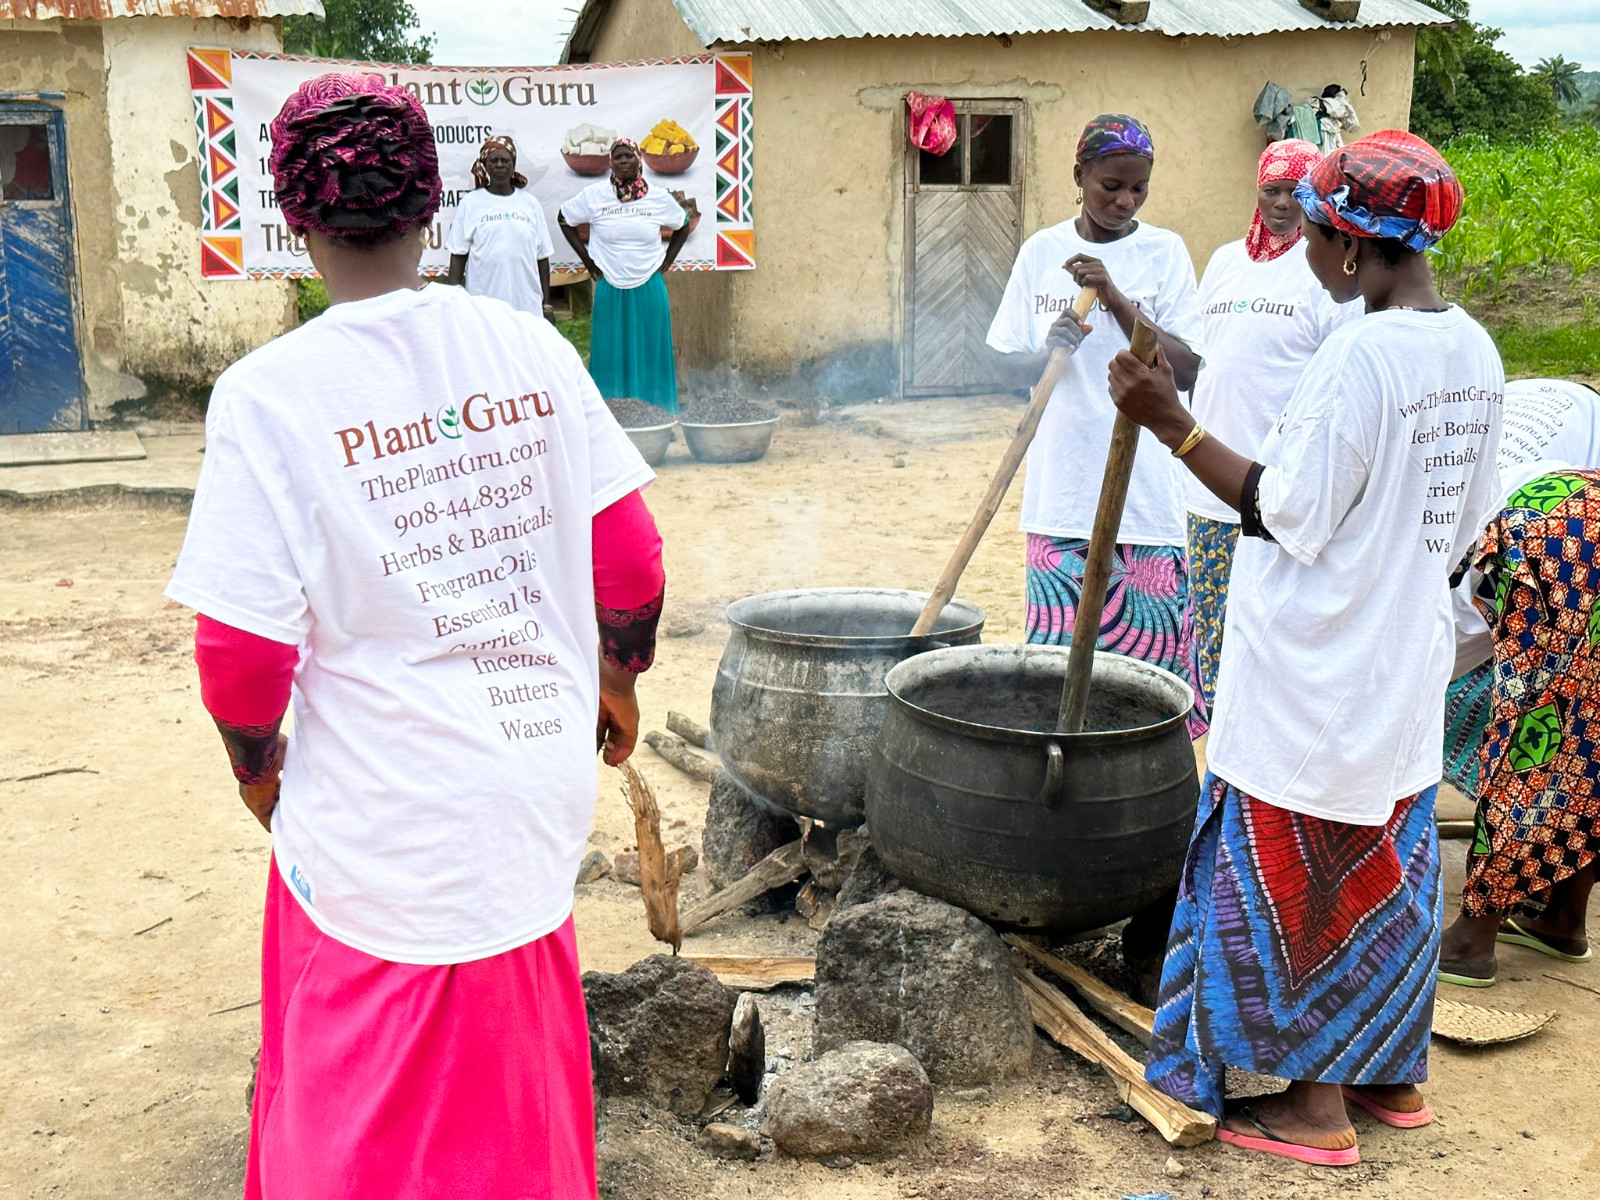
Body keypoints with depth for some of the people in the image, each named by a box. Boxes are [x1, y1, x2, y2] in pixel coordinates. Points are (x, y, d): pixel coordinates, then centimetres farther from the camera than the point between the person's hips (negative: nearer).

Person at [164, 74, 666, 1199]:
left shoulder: (270, 394, -15)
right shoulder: (531, 349, -4)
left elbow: (243, 651, -14)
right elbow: (631, 557, 1)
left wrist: (258, 767, 6)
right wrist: (618, 679, 19)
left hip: (386, 827, -4)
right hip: (541, 789, 4)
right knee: (519, 1098, 26)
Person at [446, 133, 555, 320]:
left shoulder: (529, 204, 7)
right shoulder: (470, 203, 2)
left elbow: (542, 257, 9)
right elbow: (458, 255, 3)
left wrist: (546, 304, 7)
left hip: (527, 306, 2)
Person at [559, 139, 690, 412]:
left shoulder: (659, 197, 0)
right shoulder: (594, 195, -3)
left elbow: (683, 226, 17)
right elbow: (564, 220, 9)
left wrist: (667, 260, 7)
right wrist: (586, 259, 3)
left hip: (649, 289, 1)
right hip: (610, 289, -1)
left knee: (650, 354, 4)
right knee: (610, 354, 2)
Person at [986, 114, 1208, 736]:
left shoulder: (1164, 252, 3)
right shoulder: (1041, 251, 8)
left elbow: (1187, 370, -5)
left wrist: (1118, 300, -15)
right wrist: (1048, 350, -10)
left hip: (1145, 494, -1)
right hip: (1061, 490, 2)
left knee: (1151, 648, -2)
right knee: (1058, 650, 1)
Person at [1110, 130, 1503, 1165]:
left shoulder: (1360, 357, -22)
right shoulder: (1475, 352, 5)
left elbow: (1289, 515, -22)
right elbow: (1465, 518, 13)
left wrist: (1171, 423, -21)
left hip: (1317, 672, -9)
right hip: (1408, 662, 9)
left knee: (1300, 867, 4)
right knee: (1390, 856, 19)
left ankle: (1316, 1103, 16)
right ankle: (1394, 1074, 33)